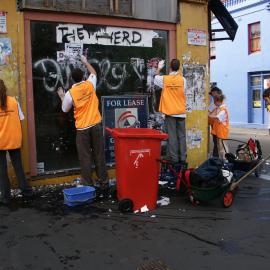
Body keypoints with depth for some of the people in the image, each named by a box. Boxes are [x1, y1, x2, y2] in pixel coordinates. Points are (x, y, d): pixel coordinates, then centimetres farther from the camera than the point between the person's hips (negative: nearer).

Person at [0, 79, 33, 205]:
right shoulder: (14, 101, -3)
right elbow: (20, 120, 0)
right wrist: (17, 135, 11)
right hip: (14, 140, 2)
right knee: (18, 166, 16)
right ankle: (26, 190, 21)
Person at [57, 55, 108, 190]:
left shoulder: (70, 93, -7)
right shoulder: (90, 84, -2)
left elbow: (65, 109, 8)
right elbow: (93, 73, 21)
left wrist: (62, 97, 22)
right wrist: (85, 62, 33)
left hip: (82, 128, -2)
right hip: (96, 124, 2)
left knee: (85, 156, 6)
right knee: (99, 154, 8)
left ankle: (88, 182, 9)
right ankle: (103, 181, 14)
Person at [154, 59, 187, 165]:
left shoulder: (164, 79, -4)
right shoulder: (183, 79, -3)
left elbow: (155, 79, 16)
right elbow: (184, 93, 2)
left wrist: (159, 68, 30)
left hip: (170, 112, -1)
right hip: (181, 112, 2)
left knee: (172, 136, 1)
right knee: (181, 135, 7)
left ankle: (174, 158, 2)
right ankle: (183, 158, 10)